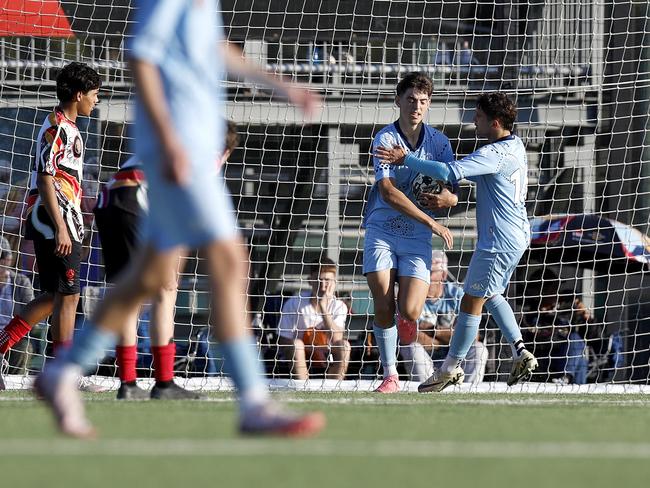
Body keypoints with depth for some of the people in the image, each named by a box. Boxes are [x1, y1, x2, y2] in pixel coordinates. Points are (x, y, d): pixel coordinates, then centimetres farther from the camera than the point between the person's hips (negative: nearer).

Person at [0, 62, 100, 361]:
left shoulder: (65, 126, 19)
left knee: (54, 296, 14)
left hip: (59, 224, 10)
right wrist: (60, 228, -23)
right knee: (68, 296, -8)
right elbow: (45, 179, -19)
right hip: (55, 222, -10)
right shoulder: (58, 128, -13)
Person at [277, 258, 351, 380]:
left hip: (326, 356, 1)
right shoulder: (294, 304, -15)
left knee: (344, 345, -25)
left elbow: (336, 339, -26)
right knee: (296, 344, -32)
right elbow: (284, 341, -13)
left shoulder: (339, 306, -10)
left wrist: (323, 307, -31)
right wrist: (311, 349, -26)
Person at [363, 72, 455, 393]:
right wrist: (432, 223, -21)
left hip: (417, 238, 2)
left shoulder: (438, 142, 4)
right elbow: (388, 191, -18)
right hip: (381, 232, -2)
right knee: (383, 307, -9)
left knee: (409, 312, -13)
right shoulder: (385, 139, -7)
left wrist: (446, 198, -19)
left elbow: (452, 196, 7)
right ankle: (390, 376, 4)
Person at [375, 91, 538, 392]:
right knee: (491, 296, 23)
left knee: (472, 301, -2)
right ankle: (520, 353, 17)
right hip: (516, 236, 10)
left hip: (499, 241, -10)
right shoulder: (514, 146, 10)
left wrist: (405, 160, -25)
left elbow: (451, 172, -32)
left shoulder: (495, 154, -22)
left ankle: (450, 370, 5)